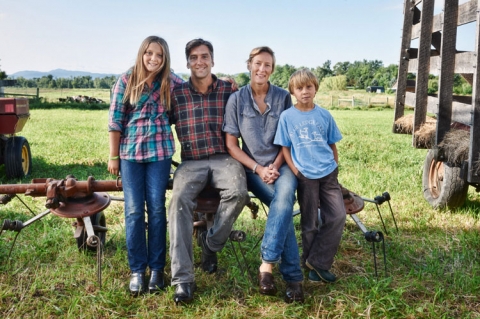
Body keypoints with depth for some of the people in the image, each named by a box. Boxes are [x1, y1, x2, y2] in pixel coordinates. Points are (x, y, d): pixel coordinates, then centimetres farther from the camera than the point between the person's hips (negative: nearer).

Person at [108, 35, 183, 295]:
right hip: (130, 152, -1)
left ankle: (157, 268, 13)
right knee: (134, 211, 0)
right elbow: (115, 120, 0)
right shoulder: (126, 80, 0)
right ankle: (137, 270, 11)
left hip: (160, 152, 1)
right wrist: (113, 156, -2)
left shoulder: (171, 82, 4)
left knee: (157, 208, 3)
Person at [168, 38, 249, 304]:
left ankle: (211, 243, -4)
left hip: (223, 158, 0)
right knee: (179, 200, -29)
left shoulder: (229, 91, 8)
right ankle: (183, 279, -25)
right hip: (191, 162, 0)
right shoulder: (176, 94, 8)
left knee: (238, 193, -32)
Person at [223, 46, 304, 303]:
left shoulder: (283, 97, 4)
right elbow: (231, 145, 0)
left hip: (281, 165, 1)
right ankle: (293, 277, -21)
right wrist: (258, 169, -11)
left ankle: (267, 264, -28)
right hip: (253, 168, -1)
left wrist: (276, 166, -11)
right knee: (283, 206, -25)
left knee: (283, 200, -32)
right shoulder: (237, 99, 0)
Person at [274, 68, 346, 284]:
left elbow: (332, 145, 11)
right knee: (309, 223, 7)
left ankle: (317, 262, 8)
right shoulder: (287, 116, -2)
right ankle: (310, 262, 25)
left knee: (338, 217, -4)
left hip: (328, 174, 3)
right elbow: (285, 149, -1)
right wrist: (296, 173, -9)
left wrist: (334, 169, 6)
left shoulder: (324, 115, 4)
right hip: (305, 177, -3)